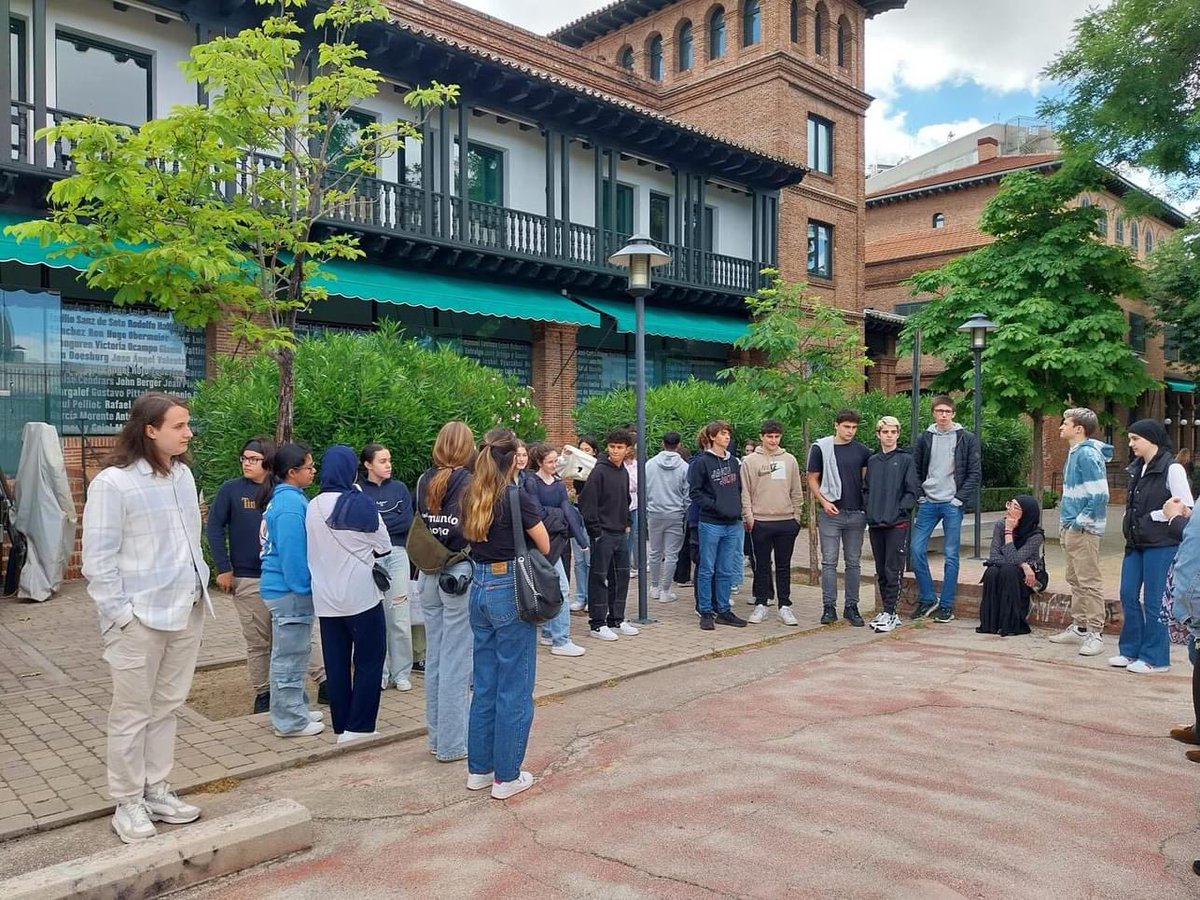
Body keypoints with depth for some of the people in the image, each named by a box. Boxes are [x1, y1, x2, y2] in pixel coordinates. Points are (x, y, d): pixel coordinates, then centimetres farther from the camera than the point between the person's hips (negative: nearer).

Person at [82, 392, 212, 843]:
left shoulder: (183, 474, 5)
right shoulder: (112, 482, -13)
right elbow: (97, 559, -11)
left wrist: (199, 587, 10)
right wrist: (120, 614, -13)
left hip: (187, 611, 6)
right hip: (140, 618, -6)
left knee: (167, 708, 15)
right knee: (132, 714, 7)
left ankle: (156, 791, 28)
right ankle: (128, 804, 21)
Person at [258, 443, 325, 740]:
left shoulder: (284, 498, 12)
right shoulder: (290, 503, -20)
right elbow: (293, 553, -23)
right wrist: (302, 588, -16)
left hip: (283, 588, 10)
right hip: (290, 591, -10)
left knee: (291, 654, 19)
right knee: (290, 656, 0)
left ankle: (293, 710, 30)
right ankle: (290, 720, 10)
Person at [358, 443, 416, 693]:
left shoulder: (399, 488, 11)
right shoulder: (358, 491, 5)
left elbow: (408, 521, -1)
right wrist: (393, 521, -7)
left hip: (397, 553, 1)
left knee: (400, 617, -1)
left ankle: (401, 672, 10)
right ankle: (379, 672, 13)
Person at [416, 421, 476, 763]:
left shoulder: (424, 482, 4)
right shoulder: (470, 483, -12)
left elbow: (419, 527, 8)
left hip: (429, 575, 6)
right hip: (461, 574, -6)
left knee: (435, 657, 15)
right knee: (456, 661, 2)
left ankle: (436, 736, 26)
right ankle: (452, 744, 9)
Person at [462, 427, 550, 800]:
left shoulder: (471, 498, 4)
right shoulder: (517, 497, -14)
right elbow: (545, 546, -6)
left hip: (479, 587, 7)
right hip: (510, 590, -7)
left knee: (484, 684, 17)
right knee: (514, 687, 5)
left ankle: (479, 769, 27)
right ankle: (507, 776, 14)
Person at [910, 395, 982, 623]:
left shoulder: (966, 439, 0)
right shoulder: (925, 438, 8)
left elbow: (975, 473, -2)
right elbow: (915, 470, 12)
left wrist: (960, 498, -9)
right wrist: (919, 496, 1)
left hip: (952, 504, -3)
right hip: (928, 502, 3)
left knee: (951, 555, 1)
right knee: (917, 549, -2)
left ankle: (947, 605, 9)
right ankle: (927, 598, 13)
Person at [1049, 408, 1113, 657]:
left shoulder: (1088, 454, -17)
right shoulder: (1074, 453, 13)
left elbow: (1100, 495, -22)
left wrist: (1080, 522, -17)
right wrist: (1065, 523, 15)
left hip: (1083, 530, -10)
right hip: (1070, 529, 10)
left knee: (1089, 582, -4)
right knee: (1075, 580, 16)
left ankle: (1095, 633, 2)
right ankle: (1079, 627, 26)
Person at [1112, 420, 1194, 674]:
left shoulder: (1171, 469, -12)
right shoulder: (1137, 469, 12)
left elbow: (1186, 508, -15)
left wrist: (1152, 517, -11)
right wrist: (1130, 523, 8)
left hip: (1161, 545, -8)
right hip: (1136, 543, 8)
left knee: (1154, 600, -1)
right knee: (1129, 596, 10)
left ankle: (1154, 657, 10)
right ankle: (1131, 650, 21)